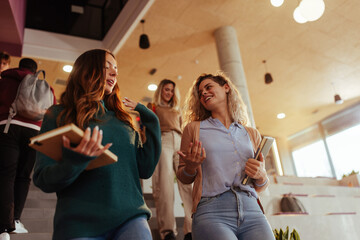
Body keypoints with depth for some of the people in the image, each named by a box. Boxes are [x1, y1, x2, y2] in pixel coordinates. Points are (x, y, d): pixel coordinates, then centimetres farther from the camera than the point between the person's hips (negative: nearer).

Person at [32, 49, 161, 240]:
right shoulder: (58, 115, 4)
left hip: (130, 217, 3)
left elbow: (145, 170, 7)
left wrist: (151, 121, 7)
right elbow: (42, 180, -2)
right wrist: (72, 163, -21)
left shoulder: (122, 118, 14)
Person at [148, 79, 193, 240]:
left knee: (187, 183, -15)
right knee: (165, 183, -17)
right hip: (162, 142, -3)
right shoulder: (153, 107, 21)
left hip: (180, 143, 4)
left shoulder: (177, 110, 33)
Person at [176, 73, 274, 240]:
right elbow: (183, 178, 15)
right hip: (211, 212, -3)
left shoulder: (252, 134, 17)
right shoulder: (194, 129, 11)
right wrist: (191, 168, -7)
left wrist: (261, 175, 0)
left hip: (251, 210, 3)